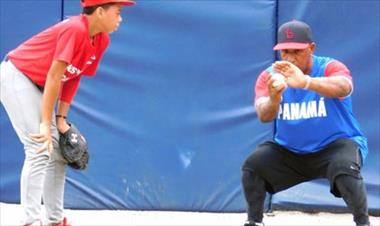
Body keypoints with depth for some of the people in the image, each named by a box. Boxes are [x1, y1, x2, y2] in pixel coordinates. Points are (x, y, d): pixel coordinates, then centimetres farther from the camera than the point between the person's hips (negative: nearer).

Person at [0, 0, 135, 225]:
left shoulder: (101, 41, 1)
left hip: (39, 87, 10)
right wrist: (46, 123, -25)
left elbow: (73, 77, 7)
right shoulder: (74, 29, -26)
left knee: (58, 152, 8)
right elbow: (54, 76, -26)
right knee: (39, 149, -18)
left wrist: (61, 119, 1)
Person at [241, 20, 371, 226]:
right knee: (253, 164, -17)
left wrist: (305, 82, -61)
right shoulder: (269, 77, -7)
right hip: (288, 152, 3)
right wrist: (273, 99, -49)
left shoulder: (330, 68, -16)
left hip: (334, 145, -3)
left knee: (344, 168, -33)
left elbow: (343, 87, -42)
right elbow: (264, 116, -23)